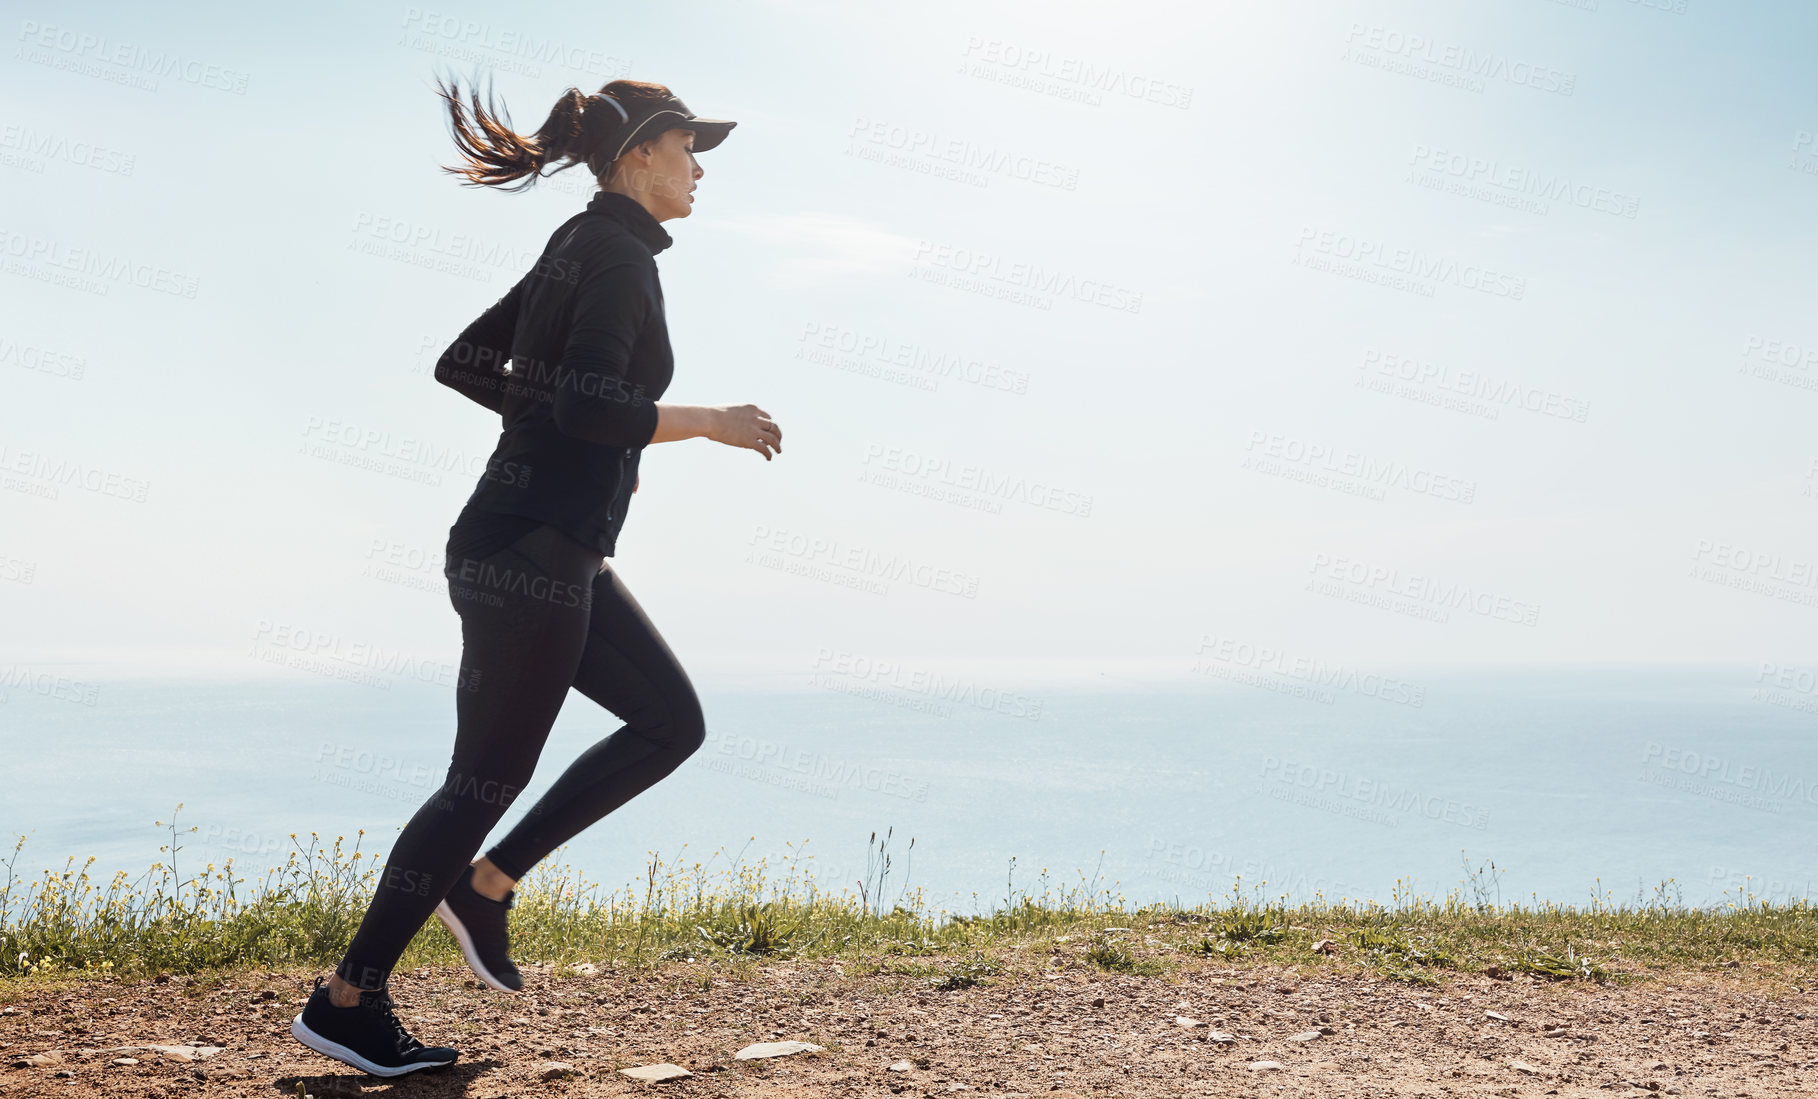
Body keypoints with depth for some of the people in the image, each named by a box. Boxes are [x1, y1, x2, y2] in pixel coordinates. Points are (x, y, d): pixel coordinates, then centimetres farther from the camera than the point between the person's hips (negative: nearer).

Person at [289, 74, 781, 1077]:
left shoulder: (577, 250, 16)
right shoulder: (621, 256, -12)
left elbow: (460, 364, 19)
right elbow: (591, 408, -25)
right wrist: (709, 422, -13)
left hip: (555, 553, 10)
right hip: (533, 553, -10)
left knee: (672, 722, 12)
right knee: (487, 780, -1)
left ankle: (483, 885, 15)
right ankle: (346, 1003, 12)